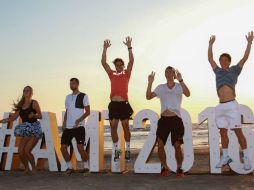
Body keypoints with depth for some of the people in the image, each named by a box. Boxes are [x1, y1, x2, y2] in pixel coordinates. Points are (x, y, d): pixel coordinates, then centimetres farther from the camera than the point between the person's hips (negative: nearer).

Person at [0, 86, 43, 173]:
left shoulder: (34, 103, -1)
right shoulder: (20, 105, 12)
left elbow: (40, 116, -3)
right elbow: (13, 118, 13)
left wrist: (34, 115, -23)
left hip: (34, 130, -5)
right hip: (25, 131, 5)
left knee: (27, 151, -16)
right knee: (20, 151, -7)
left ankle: (34, 168, 5)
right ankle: (27, 169, 14)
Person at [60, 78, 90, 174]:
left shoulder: (83, 96, 0)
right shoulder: (68, 97, 18)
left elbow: (88, 111, -4)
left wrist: (79, 120, -18)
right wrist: (64, 123, 7)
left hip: (79, 126, -6)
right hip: (68, 127, 6)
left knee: (80, 148, -12)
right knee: (63, 147, 1)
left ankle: (86, 166, 7)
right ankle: (69, 166, 17)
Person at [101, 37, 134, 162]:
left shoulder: (126, 73, 9)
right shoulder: (112, 74, 14)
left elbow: (131, 61, -3)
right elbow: (103, 63, 7)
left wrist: (129, 47, -10)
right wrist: (105, 49, 1)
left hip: (123, 103, -3)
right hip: (113, 104, 3)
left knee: (125, 127, 4)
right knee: (113, 127, 3)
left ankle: (128, 150, 14)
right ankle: (116, 150, 14)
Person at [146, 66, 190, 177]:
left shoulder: (179, 86, 4)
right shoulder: (161, 87, 12)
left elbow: (188, 94, -17)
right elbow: (148, 97, 2)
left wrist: (180, 80, -27)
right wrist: (150, 83, -10)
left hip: (176, 119, -3)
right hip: (163, 119, 3)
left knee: (177, 145, -6)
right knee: (160, 144, -2)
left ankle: (179, 168, 12)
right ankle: (164, 167, 15)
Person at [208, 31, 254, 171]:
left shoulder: (234, 70, 9)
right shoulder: (218, 71, 18)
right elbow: (210, 58, 24)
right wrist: (211, 44, 29)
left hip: (231, 105, -4)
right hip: (220, 106, 5)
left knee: (238, 132, -5)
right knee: (223, 132, 8)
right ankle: (225, 157, 18)